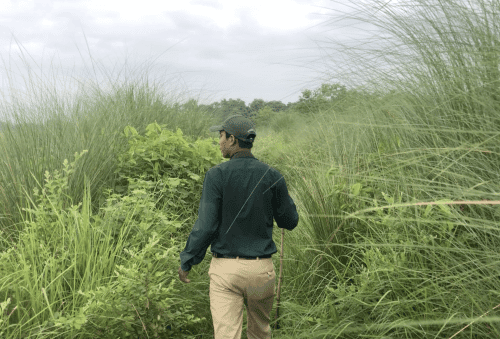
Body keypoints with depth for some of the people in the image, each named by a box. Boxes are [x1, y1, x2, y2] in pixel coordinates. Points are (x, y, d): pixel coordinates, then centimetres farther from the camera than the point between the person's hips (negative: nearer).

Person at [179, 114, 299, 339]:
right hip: (262, 269, 3)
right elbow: (290, 222, 6)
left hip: (225, 268, -3)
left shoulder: (217, 175, -10)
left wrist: (186, 261, 1)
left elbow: (206, 226, -12)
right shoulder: (272, 176, -2)